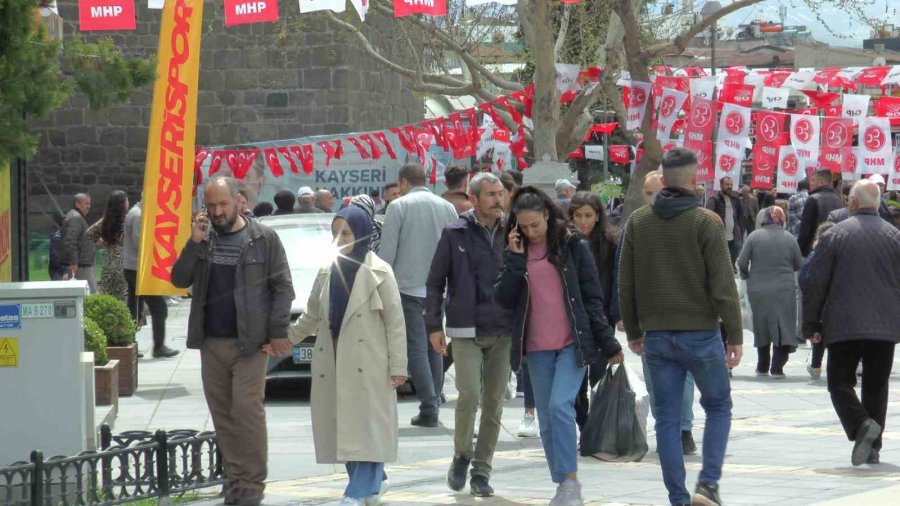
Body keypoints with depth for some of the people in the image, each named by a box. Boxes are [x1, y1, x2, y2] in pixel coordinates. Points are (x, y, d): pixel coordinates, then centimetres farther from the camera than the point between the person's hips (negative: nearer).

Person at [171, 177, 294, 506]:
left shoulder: (264, 239, -2)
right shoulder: (203, 238, 11)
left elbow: (283, 288, -2)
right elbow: (179, 279, 6)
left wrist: (278, 332, -9)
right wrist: (194, 243, -7)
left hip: (249, 342, -5)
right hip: (211, 342, 5)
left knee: (247, 410, -9)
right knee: (222, 414, 7)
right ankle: (235, 479, 14)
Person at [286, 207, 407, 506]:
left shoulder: (378, 272, -3)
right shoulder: (327, 271, 12)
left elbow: (395, 322, -5)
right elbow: (312, 316, 19)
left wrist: (398, 365, -10)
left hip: (367, 363, -5)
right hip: (333, 362, 5)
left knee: (366, 426, -7)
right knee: (342, 428, 5)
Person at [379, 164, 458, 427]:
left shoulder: (399, 206, -5)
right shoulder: (447, 208, 8)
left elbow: (387, 251, -8)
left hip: (409, 285, -4)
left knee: (417, 347, -4)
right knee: (434, 346, 14)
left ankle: (429, 408, -11)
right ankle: (434, 402, 14)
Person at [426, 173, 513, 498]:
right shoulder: (455, 234, 0)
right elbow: (435, 282, 3)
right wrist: (434, 325, -1)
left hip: (504, 332, 3)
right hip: (466, 330, -3)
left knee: (494, 402, 4)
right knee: (470, 395, -13)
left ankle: (481, 470, 13)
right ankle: (462, 455, 11)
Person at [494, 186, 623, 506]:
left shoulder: (573, 247, -1)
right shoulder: (518, 252, 8)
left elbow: (592, 298, 0)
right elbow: (504, 299, -2)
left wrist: (608, 344, -1)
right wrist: (515, 258, -10)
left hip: (573, 343, -4)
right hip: (536, 348, 4)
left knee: (560, 405, -20)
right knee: (547, 418, 5)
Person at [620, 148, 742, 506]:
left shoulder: (637, 222, 4)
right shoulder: (706, 223, -10)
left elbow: (626, 284, 8)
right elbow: (723, 285, -11)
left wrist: (633, 331, 17)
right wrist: (735, 335, -5)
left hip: (656, 336, 4)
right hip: (700, 332, -3)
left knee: (667, 419, 8)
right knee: (718, 406, 12)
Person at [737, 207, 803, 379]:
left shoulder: (755, 237, -6)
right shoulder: (789, 238, -3)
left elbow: (742, 263, -5)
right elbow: (799, 265, 5)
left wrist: (746, 276, 15)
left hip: (758, 290, 1)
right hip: (785, 290, -1)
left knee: (762, 327, 15)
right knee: (783, 327, 4)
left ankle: (762, 367, 21)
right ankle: (777, 367, -7)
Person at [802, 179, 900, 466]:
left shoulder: (835, 235, -4)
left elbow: (815, 283, -4)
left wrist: (811, 325, 4)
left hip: (844, 325, -3)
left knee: (840, 382, 5)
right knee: (876, 386, 11)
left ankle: (861, 425, -20)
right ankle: (873, 448, 11)